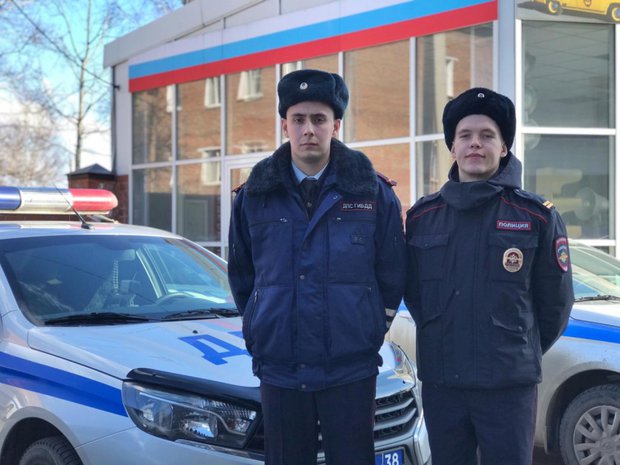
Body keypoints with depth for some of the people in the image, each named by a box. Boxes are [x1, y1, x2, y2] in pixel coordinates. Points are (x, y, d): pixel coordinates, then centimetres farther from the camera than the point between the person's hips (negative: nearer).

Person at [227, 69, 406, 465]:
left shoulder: (373, 193, 0)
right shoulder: (255, 195, 4)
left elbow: (393, 273, 6)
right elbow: (241, 273, 16)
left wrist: (370, 330, 7)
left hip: (351, 370, -1)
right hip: (279, 369, 2)